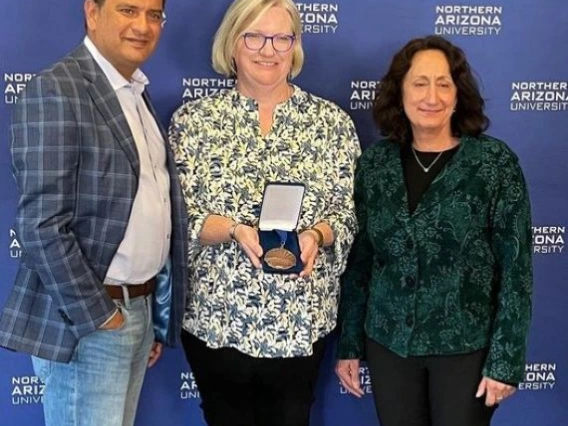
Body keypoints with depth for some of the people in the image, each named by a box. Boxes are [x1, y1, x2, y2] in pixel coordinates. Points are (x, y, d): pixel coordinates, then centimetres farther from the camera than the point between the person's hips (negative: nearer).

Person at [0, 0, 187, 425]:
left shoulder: (137, 93, 11)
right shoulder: (55, 91, -15)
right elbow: (42, 226, -20)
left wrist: (155, 316, 14)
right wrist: (99, 315, -16)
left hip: (139, 308, 8)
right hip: (86, 319, -8)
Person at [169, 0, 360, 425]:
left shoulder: (333, 122, 1)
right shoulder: (193, 119, -1)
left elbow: (349, 214, 1)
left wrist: (315, 235, -20)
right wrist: (234, 230, -22)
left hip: (301, 320, 1)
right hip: (215, 317, 0)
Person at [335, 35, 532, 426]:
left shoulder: (496, 162, -9)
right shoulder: (374, 163, 0)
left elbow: (517, 267, -9)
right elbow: (359, 259, 5)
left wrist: (506, 359, -12)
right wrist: (349, 345, 6)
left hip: (467, 347, -3)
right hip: (388, 343, 3)